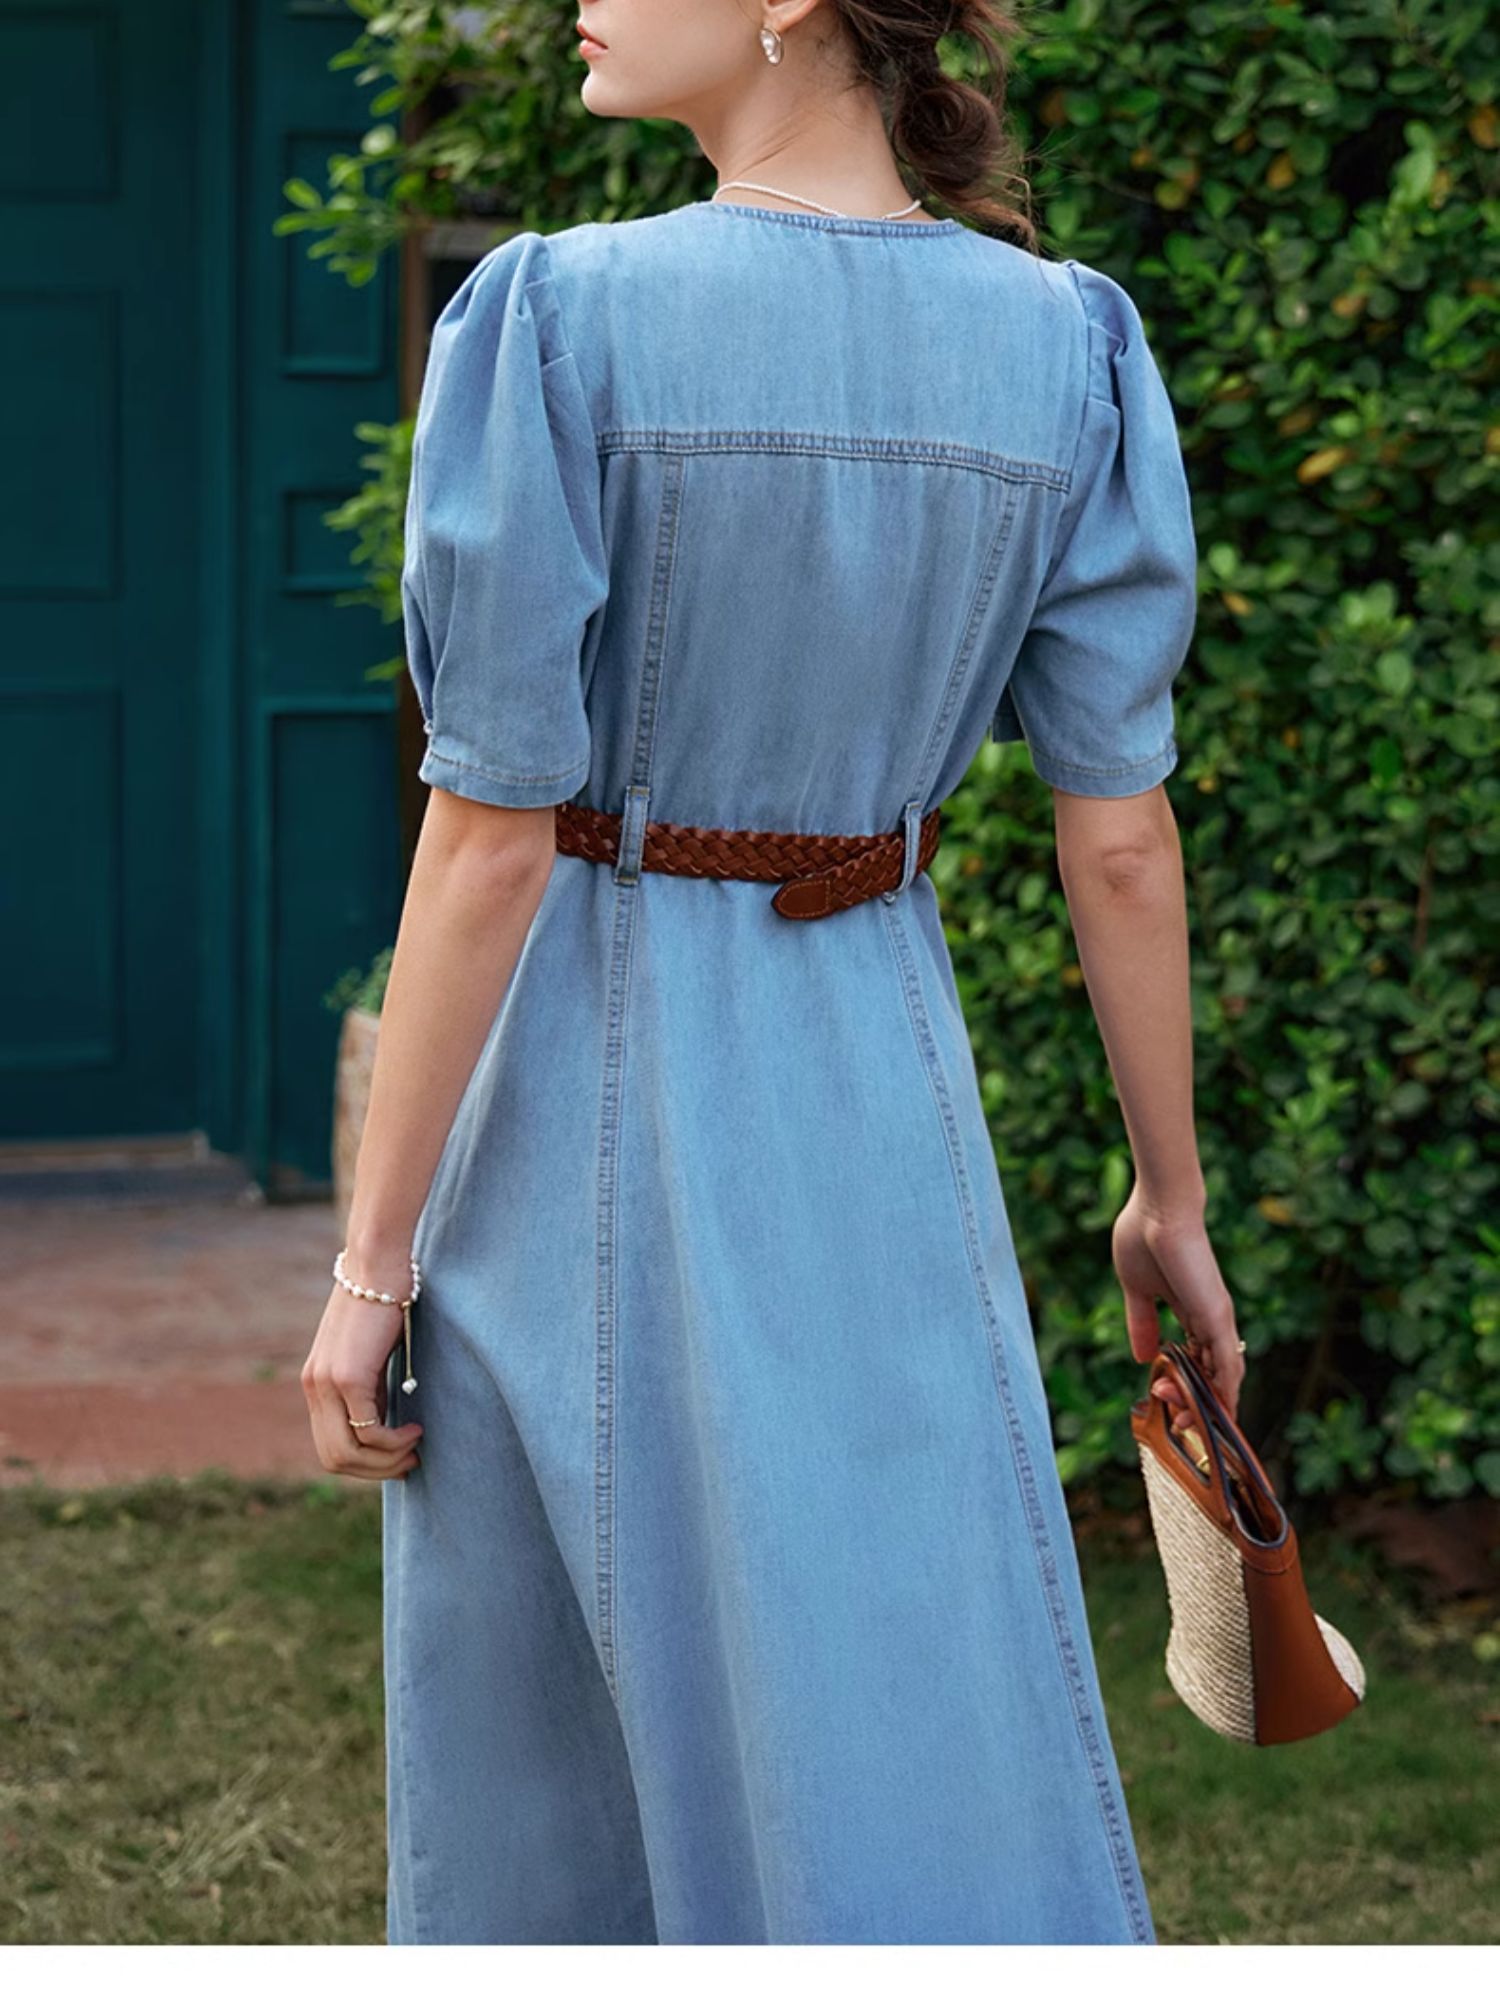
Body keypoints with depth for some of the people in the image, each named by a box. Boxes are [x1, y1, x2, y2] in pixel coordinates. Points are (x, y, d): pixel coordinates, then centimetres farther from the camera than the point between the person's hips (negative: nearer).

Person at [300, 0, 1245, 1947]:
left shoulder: (555, 325, -15)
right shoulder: (1066, 351, -3)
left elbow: (490, 840, -15)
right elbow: (1121, 839, -1)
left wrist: (372, 1263, -8)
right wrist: (1173, 1195, 11)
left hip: (572, 1114, -3)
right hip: (877, 1085, 3)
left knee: (530, 1736, 14)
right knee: (943, 1759, 8)